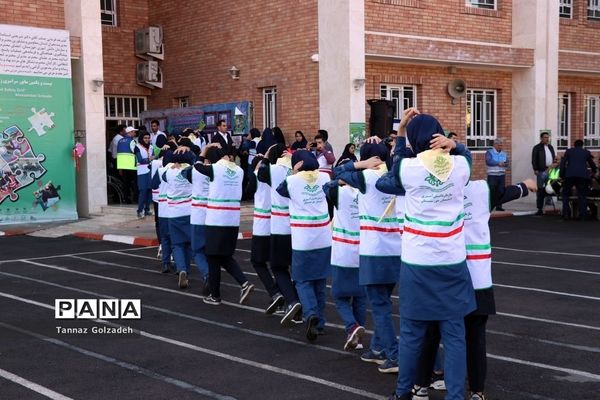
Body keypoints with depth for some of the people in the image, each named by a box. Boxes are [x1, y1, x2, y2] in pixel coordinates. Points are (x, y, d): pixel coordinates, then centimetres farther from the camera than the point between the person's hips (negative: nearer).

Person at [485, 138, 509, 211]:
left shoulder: (504, 153, 16)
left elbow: (507, 163, 6)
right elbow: (488, 161, -15)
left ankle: (499, 206, 10)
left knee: (501, 191, 4)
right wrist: (498, 163, -14)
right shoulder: (489, 152, 0)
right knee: (491, 191, -7)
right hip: (492, 175, -5)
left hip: (502, 175, 5)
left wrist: (503, 164, -17)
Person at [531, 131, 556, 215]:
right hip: (542, 171, -6)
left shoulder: (550, 147, 19)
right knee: (540, 190, -5)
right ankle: (540, 209, -3)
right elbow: (534, 160, -5)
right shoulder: (537, 148, 0)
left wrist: (554, 164, 11)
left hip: (551, 170, 6)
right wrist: (535, 169, -13)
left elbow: (554, 157, 26)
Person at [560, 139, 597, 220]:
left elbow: (562, 164, 8)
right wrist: (594, 172, 47)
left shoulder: (568, 151, 17)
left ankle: (566, 214, 0)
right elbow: (592, 164, 28)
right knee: (582, 195, 8)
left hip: (570, 175, -1)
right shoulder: (586, 152, 19)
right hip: (583, 175, 1)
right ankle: (582, 215, -2)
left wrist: (562, 175, 11)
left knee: (565, 194, 12)